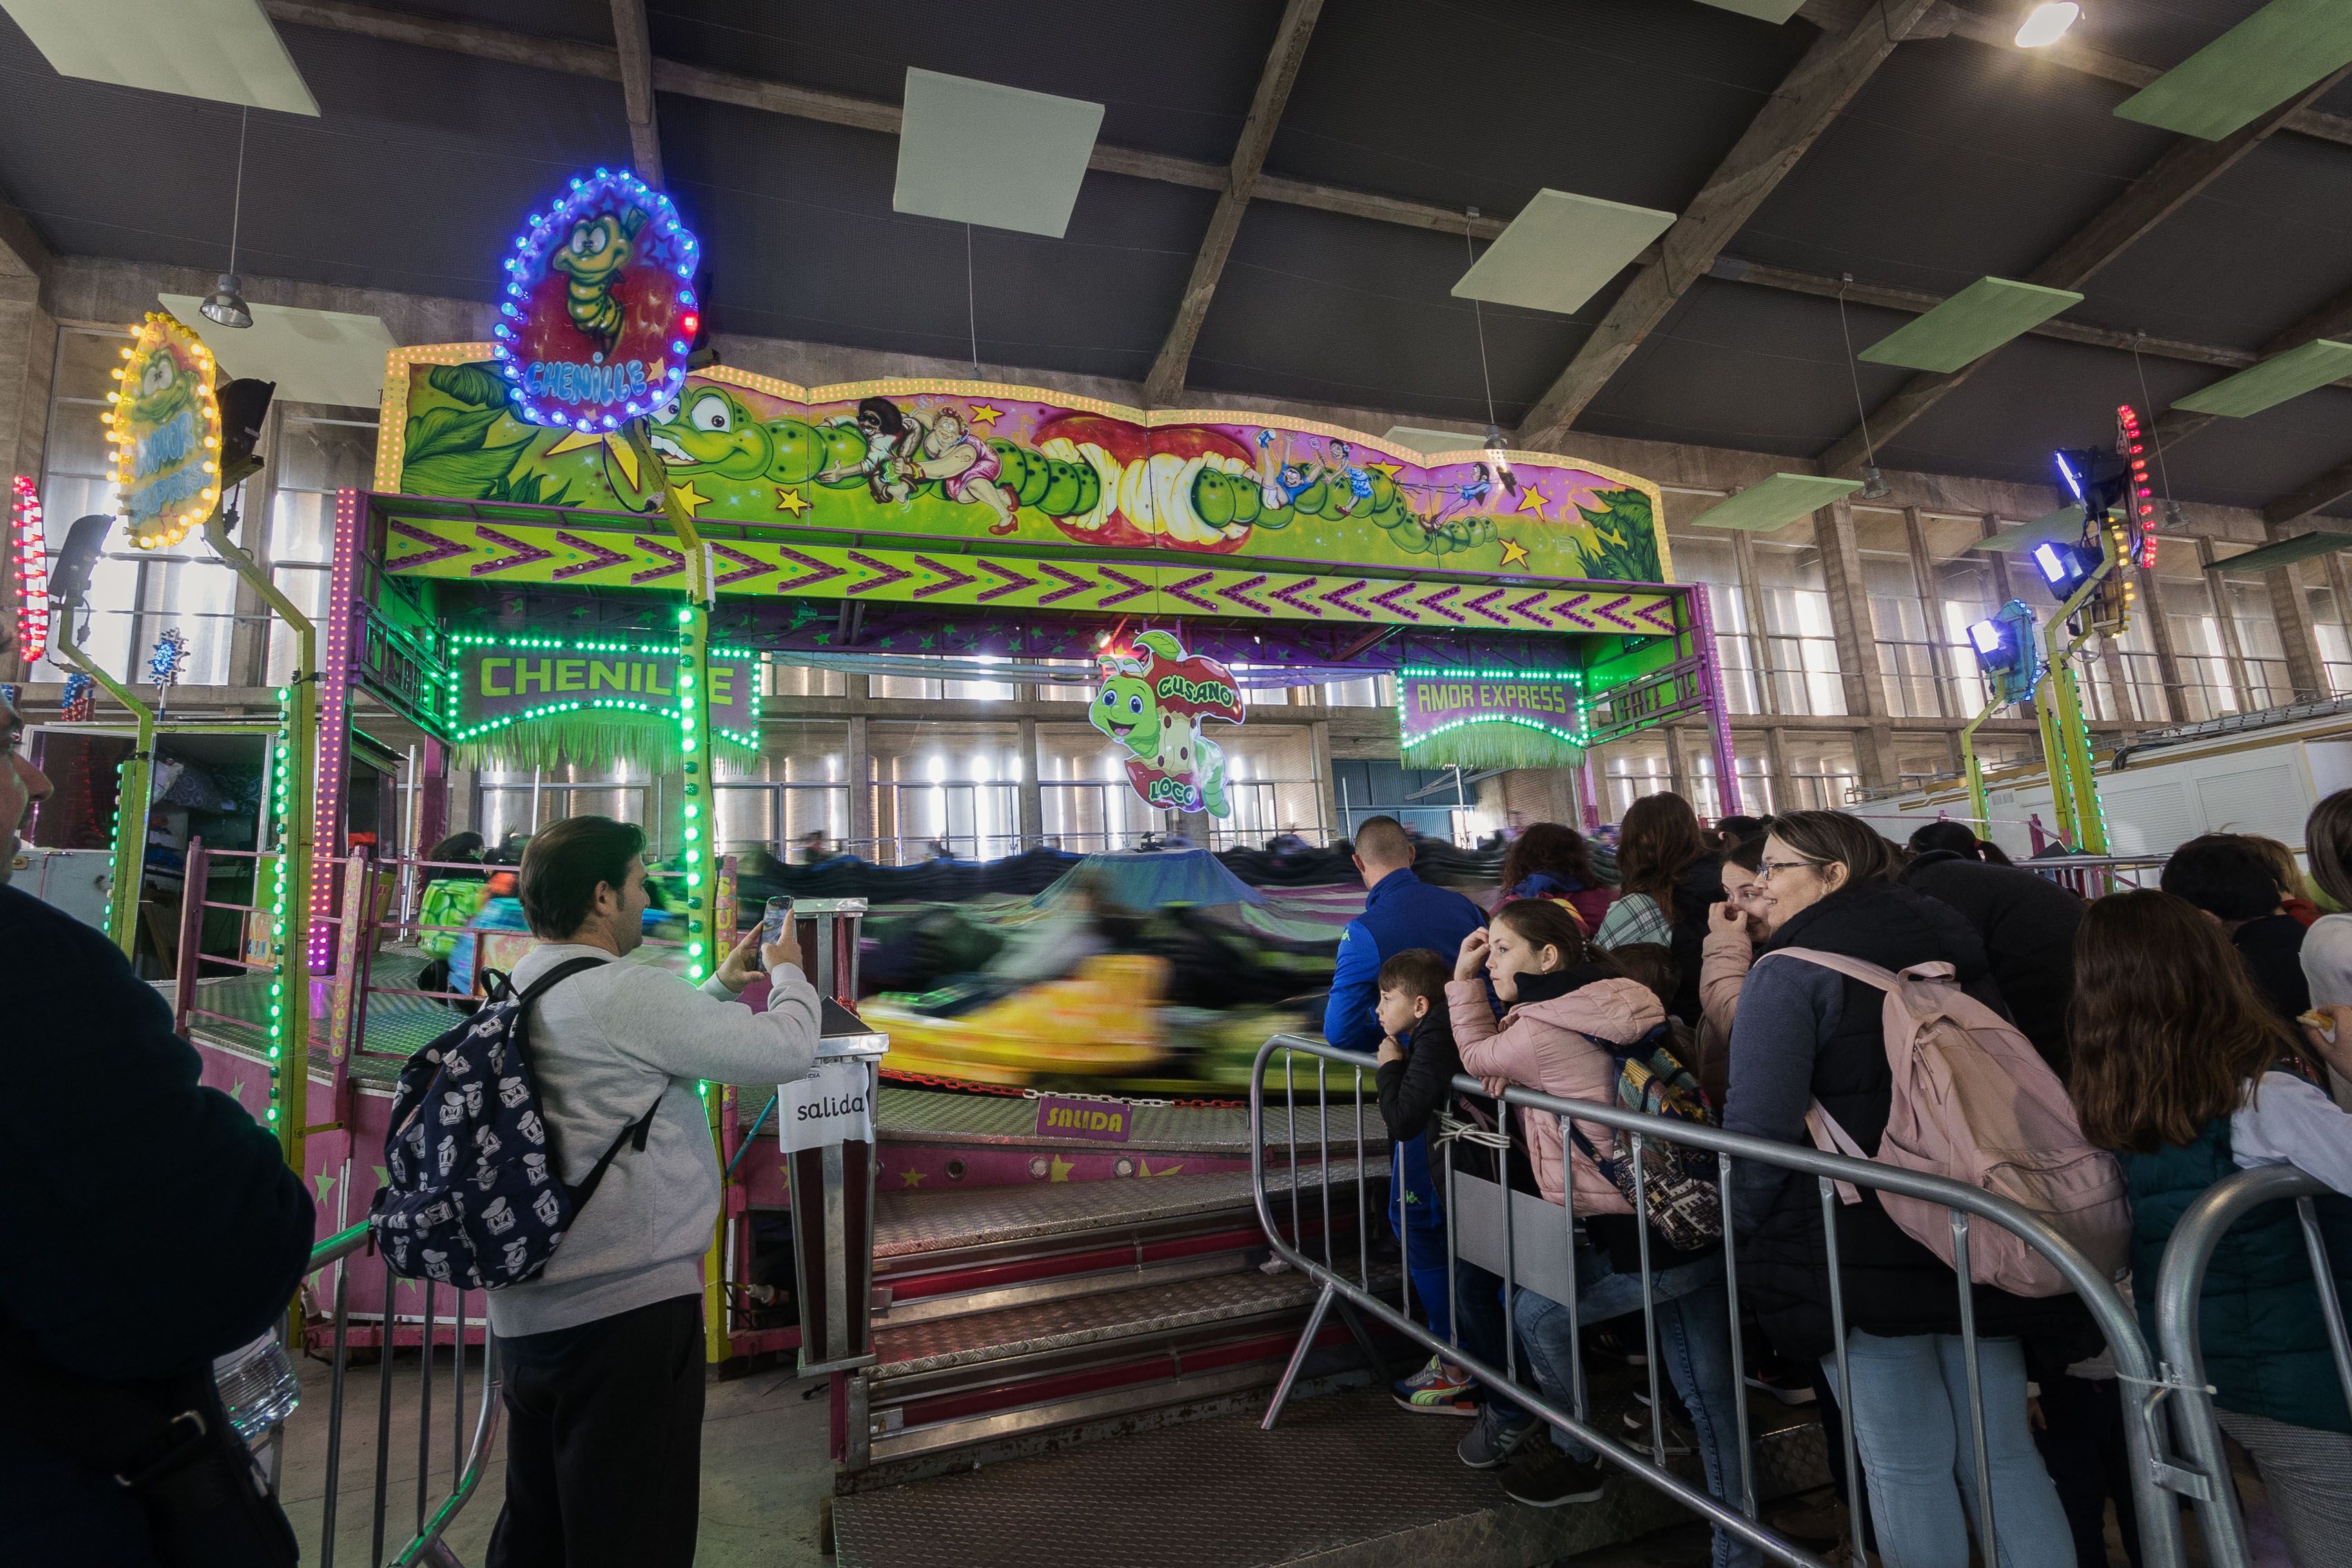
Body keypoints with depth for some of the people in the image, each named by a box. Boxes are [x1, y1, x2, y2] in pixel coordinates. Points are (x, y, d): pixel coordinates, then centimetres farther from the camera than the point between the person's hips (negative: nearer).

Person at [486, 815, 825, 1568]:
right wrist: (787, 974, 1)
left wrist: (722, 984, 24)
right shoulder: (624, 990, -20)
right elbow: (787, 1053, -17)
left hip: (525, 1311, 9)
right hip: (629, 1308, -9)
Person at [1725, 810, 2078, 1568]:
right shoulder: (1950, 943, 7)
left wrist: (1743, 1229, -4)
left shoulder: (1788, 972, -15)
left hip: (1862, 1255, -6)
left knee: (1908, 1468, 9)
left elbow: (1758, 1127, -20)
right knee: (2003, 1453, 18)